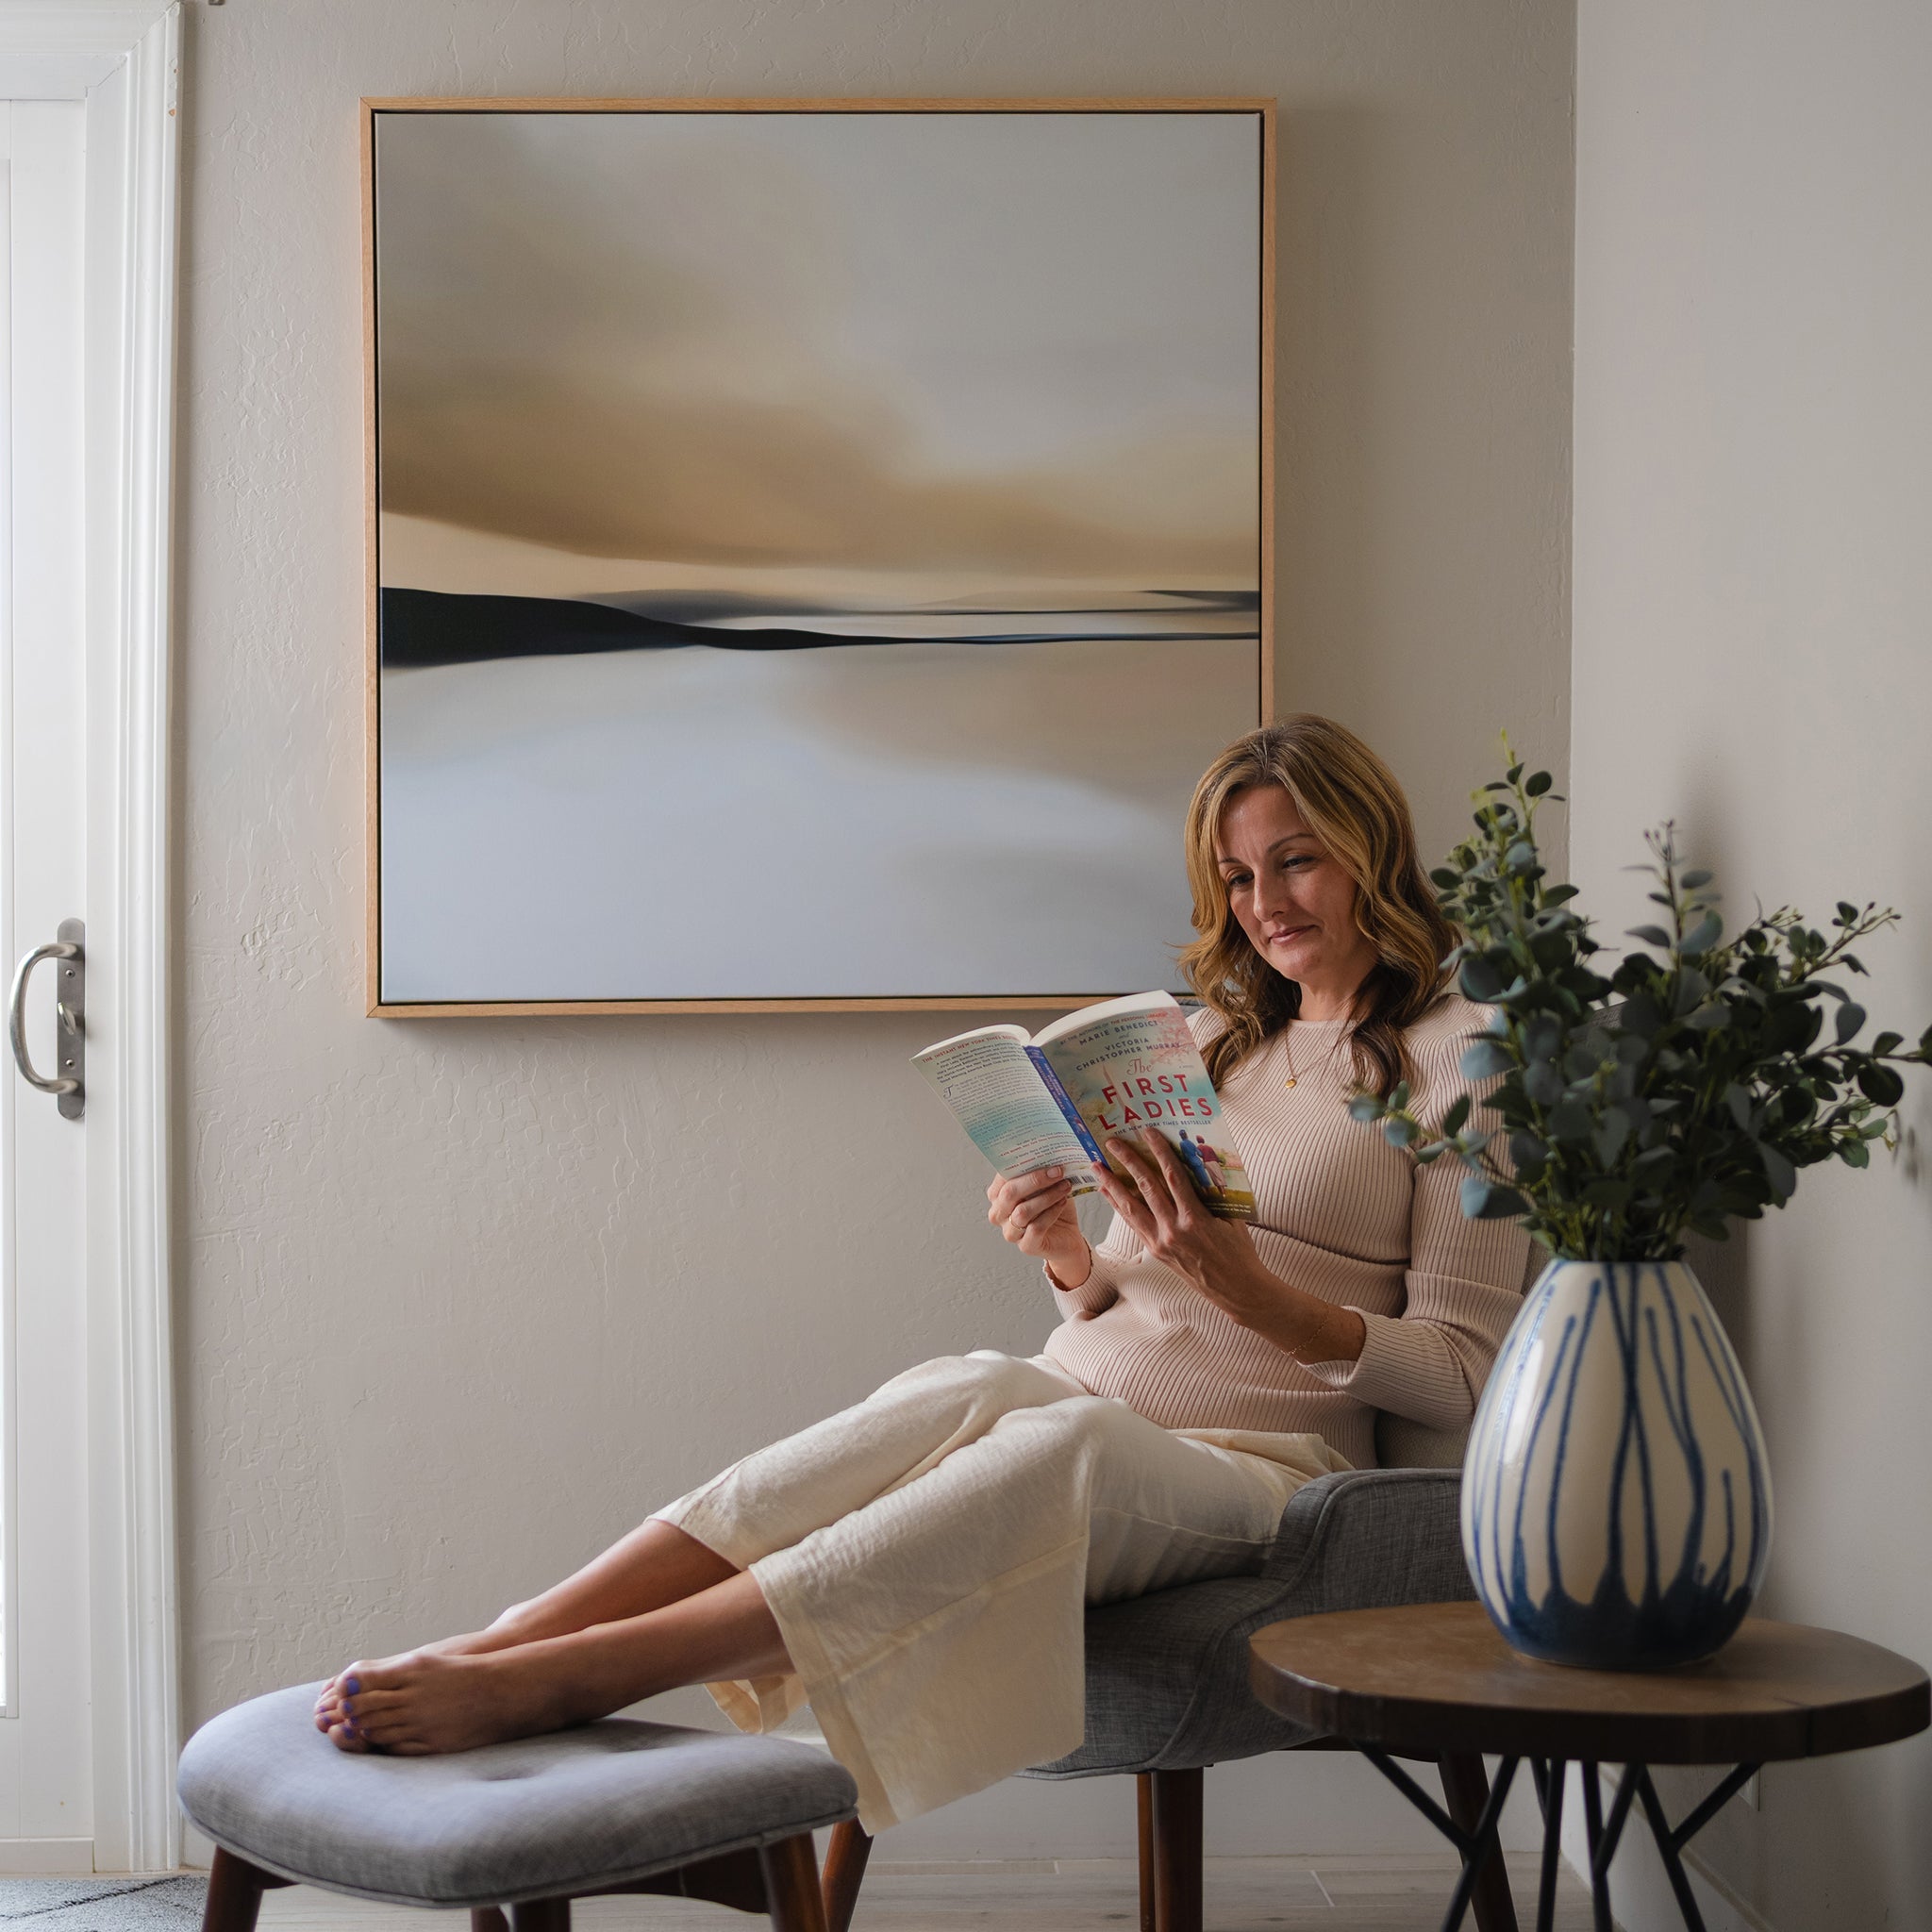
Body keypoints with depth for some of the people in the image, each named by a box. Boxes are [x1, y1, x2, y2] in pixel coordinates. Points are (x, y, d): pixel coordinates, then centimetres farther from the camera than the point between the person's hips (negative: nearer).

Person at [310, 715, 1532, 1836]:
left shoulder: (1458, 1054, 3)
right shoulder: (1217, 1035, 22)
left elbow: (1461, 1378, -3)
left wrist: (1246, 1286, -17)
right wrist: (1071, 1259, -1)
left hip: (1260, 1467, -4)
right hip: (1086, 1403, 4)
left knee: (1063, 1442, -39)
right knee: (974, 1389, -34)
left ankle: (549, 1681, -50)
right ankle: (499, 1646, -47)